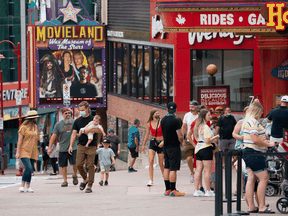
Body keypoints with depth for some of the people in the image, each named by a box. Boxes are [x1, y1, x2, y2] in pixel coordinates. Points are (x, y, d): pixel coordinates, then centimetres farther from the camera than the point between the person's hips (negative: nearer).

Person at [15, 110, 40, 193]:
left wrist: (36, 151, 19)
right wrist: (18, 152, -12)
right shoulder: (24, 127, -6)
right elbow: (20, 140, -7)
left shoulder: (35, 127, 15)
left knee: (30, 170, 4)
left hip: (32, 151, 6)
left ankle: (28, 187, 9)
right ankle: (22, 185, -10)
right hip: (24, 151, -6)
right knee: (29, 168, -18)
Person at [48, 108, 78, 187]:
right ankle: (65, 180, 15)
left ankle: (74, 175, 16)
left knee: (75, 163, -11)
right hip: (63, 149, 1)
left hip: (74, 148, -1)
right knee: (63, 165, 3)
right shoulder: (58, 125, 4)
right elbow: (54, 136, 5)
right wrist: (50, 148, 2)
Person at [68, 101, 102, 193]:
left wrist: (89, 130, -20)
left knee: (90, 166, -5)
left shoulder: (93, 119, 2)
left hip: (91, 146, -3)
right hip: (81, 146, 3)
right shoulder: (77, 121, 11)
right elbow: (74, 134, 7)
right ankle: (85, 179, 21)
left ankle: (90, 186, 0)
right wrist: (71, 146, -3)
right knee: (79, 164, -5)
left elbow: (99, 130, -7)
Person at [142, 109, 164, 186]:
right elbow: (147, 135, 14)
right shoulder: (149, 124, 2)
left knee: (161, 163, 2)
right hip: (153, 142, 2)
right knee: (151, 160, -15)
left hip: (160, 143, -2)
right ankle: (151, 180, -16)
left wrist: (163, 142, -22)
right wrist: (143, 145, 19)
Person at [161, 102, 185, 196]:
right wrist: (181, 141, 4)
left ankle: (167, 189, 15)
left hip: (166, 146, 7)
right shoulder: (175, 121, -17)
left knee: (166, 168, 11)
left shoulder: (163, 120, 6)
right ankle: (173, 190, -6)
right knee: (173, 169, -6)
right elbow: (180, 136, -16)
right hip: (174, 147, -7)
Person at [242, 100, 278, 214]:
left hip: (248, 152, 11)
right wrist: (269, 144, -14)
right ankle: (262, 207, -8)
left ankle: (251, 206, 9)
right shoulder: (253, 122, -15)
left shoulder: (247, 121, 17)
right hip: (254, 153, -11)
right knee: (264, 178, -8)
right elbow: (255, 139, -23)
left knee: (251, 179, 9)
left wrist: (264, 142, 22)